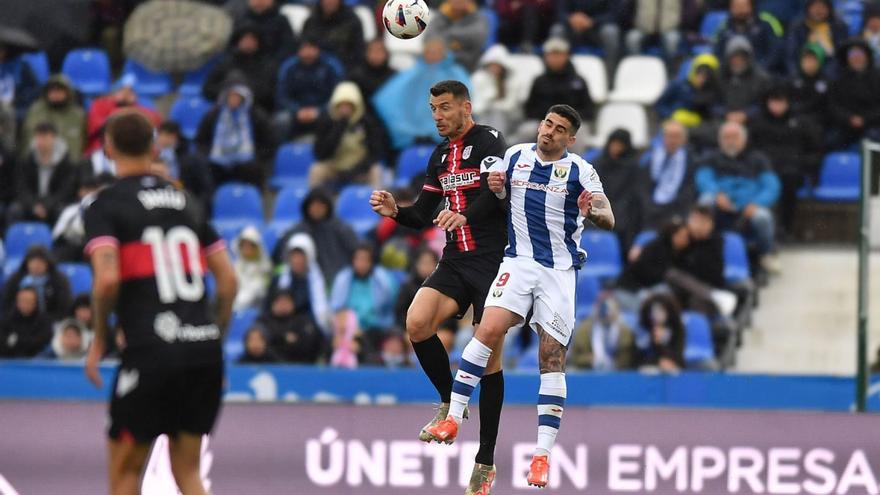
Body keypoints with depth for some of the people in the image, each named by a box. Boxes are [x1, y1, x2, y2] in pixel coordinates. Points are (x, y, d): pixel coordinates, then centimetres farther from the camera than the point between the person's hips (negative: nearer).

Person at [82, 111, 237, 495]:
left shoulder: (105, 206, -1)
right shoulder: (186, 202, 15)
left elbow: (107, 278, -16)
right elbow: (228, 279, 13)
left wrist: (99, 340, -2)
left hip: (151, 352, -5)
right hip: (204, 353, 5)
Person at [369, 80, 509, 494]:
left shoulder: (489, 142, -7)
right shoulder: (440, 156, 15)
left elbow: (497, 191, -24)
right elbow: (423, 216, 17)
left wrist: (465, 215, -42)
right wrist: (394, 211, -4)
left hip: (494, 261, -6)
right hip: (455, 262, 6)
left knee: (488, 355, -4)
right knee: (417, 323, -20)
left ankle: (485, 462, 3)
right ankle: (451, 403, 3)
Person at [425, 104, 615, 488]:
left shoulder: (580, 171, -1)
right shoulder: (515, 156, 7)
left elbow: (608, 221, -9)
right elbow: (496, 196, 22)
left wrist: (592, 211, -32)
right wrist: (494, 188, -3)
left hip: (560, 271, -1)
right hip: (518, 261, 1)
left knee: (552, 359, -3)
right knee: (490, 329, -23)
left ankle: (543, 454, 1)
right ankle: (453, 417, -20)